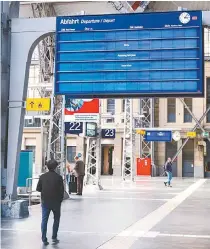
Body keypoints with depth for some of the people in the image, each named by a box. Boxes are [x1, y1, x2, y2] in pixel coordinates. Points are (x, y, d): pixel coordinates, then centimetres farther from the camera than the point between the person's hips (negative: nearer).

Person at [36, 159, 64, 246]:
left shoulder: (43, 176, -4)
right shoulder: (59, 177, -10)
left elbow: (38, 189, 0)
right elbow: (62, 190, -9)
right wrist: (60, 200, 6)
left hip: (45, 202, 2)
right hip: (56, 202, -1)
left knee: (44, 220, 6)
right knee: (56, 219, 15)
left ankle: (44, 239, 3)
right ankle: (54, 238, 14)